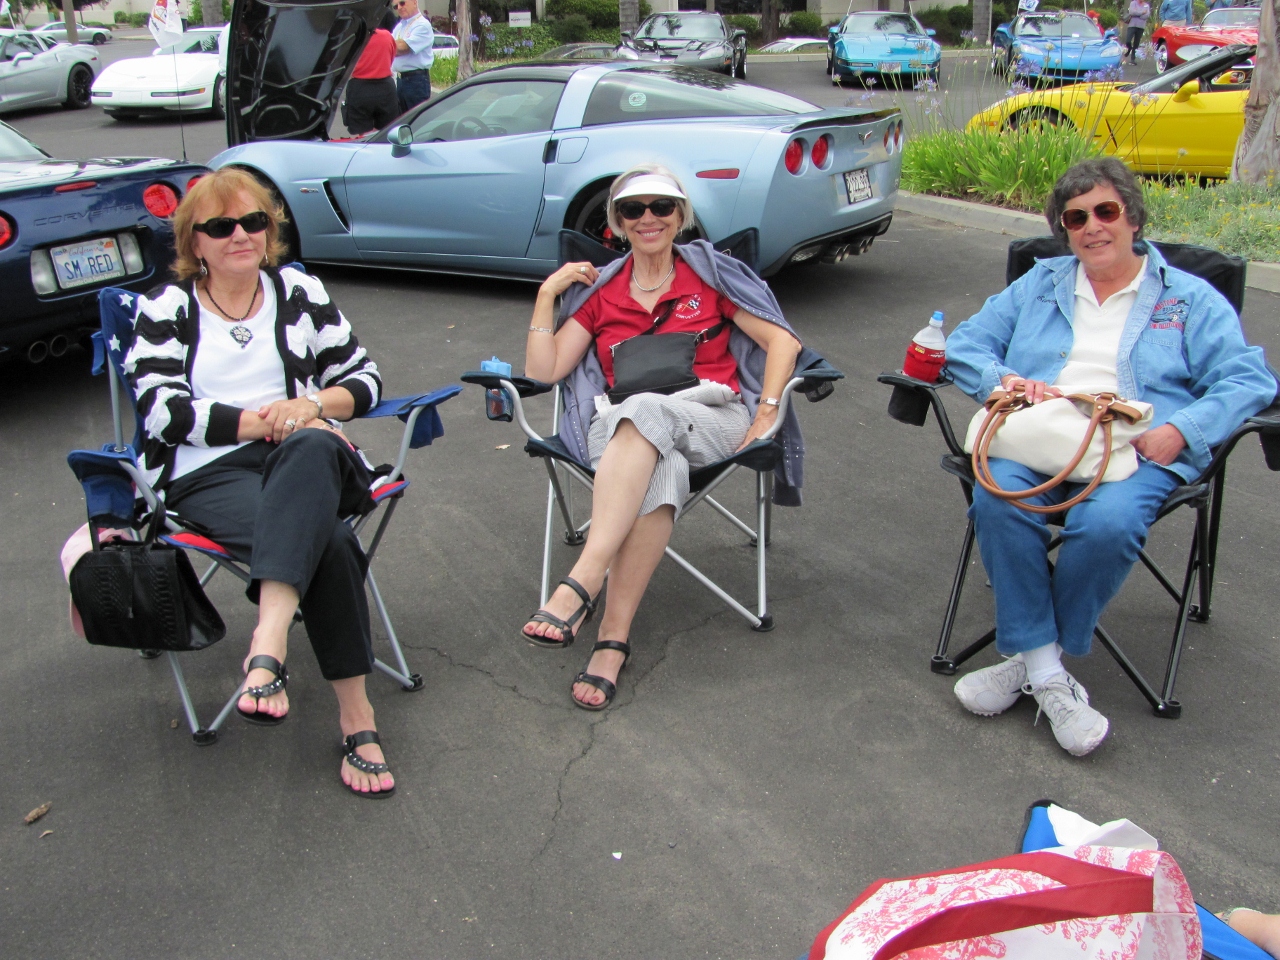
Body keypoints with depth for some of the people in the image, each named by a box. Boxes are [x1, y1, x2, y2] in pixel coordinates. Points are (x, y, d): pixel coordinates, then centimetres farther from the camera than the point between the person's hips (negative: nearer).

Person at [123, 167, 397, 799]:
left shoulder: (300, 292, 18)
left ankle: (267, 647, -54)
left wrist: (315, 405, -9)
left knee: (312, 448, -41)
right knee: (324, 542, -35)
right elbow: (162, 409, -2)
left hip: (306, 461, 2)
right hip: (208, 475, -1)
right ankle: (355, 713, -35)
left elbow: (364, 377, 14)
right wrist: (261, 421, -12)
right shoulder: (165, 309, 12)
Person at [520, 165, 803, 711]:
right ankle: (615, 636, -44)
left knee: (644, 411, -38)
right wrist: (548, 294, 5)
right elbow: (542, 371, 11)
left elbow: (783, 340, 8)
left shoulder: (709, 273, 13)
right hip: (623, 429, 1)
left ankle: (582, 585, -48)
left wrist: (765, 415, -5)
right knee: (661, 469, -38)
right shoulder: (599, 291, 18)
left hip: (712, 421, -1)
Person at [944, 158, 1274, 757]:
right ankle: (1047, 675, -25)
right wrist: (1002, 378, -4)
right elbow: (966, 343, 19)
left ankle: (1029, 657, -15)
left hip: (1134, 448, -2)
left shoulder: (1190, 299, 18)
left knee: (1107, 522, -36)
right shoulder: (1039, 285, 27)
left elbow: (1249, 379, 5)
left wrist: (1179, 431, -13)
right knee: (997, 498, -33)